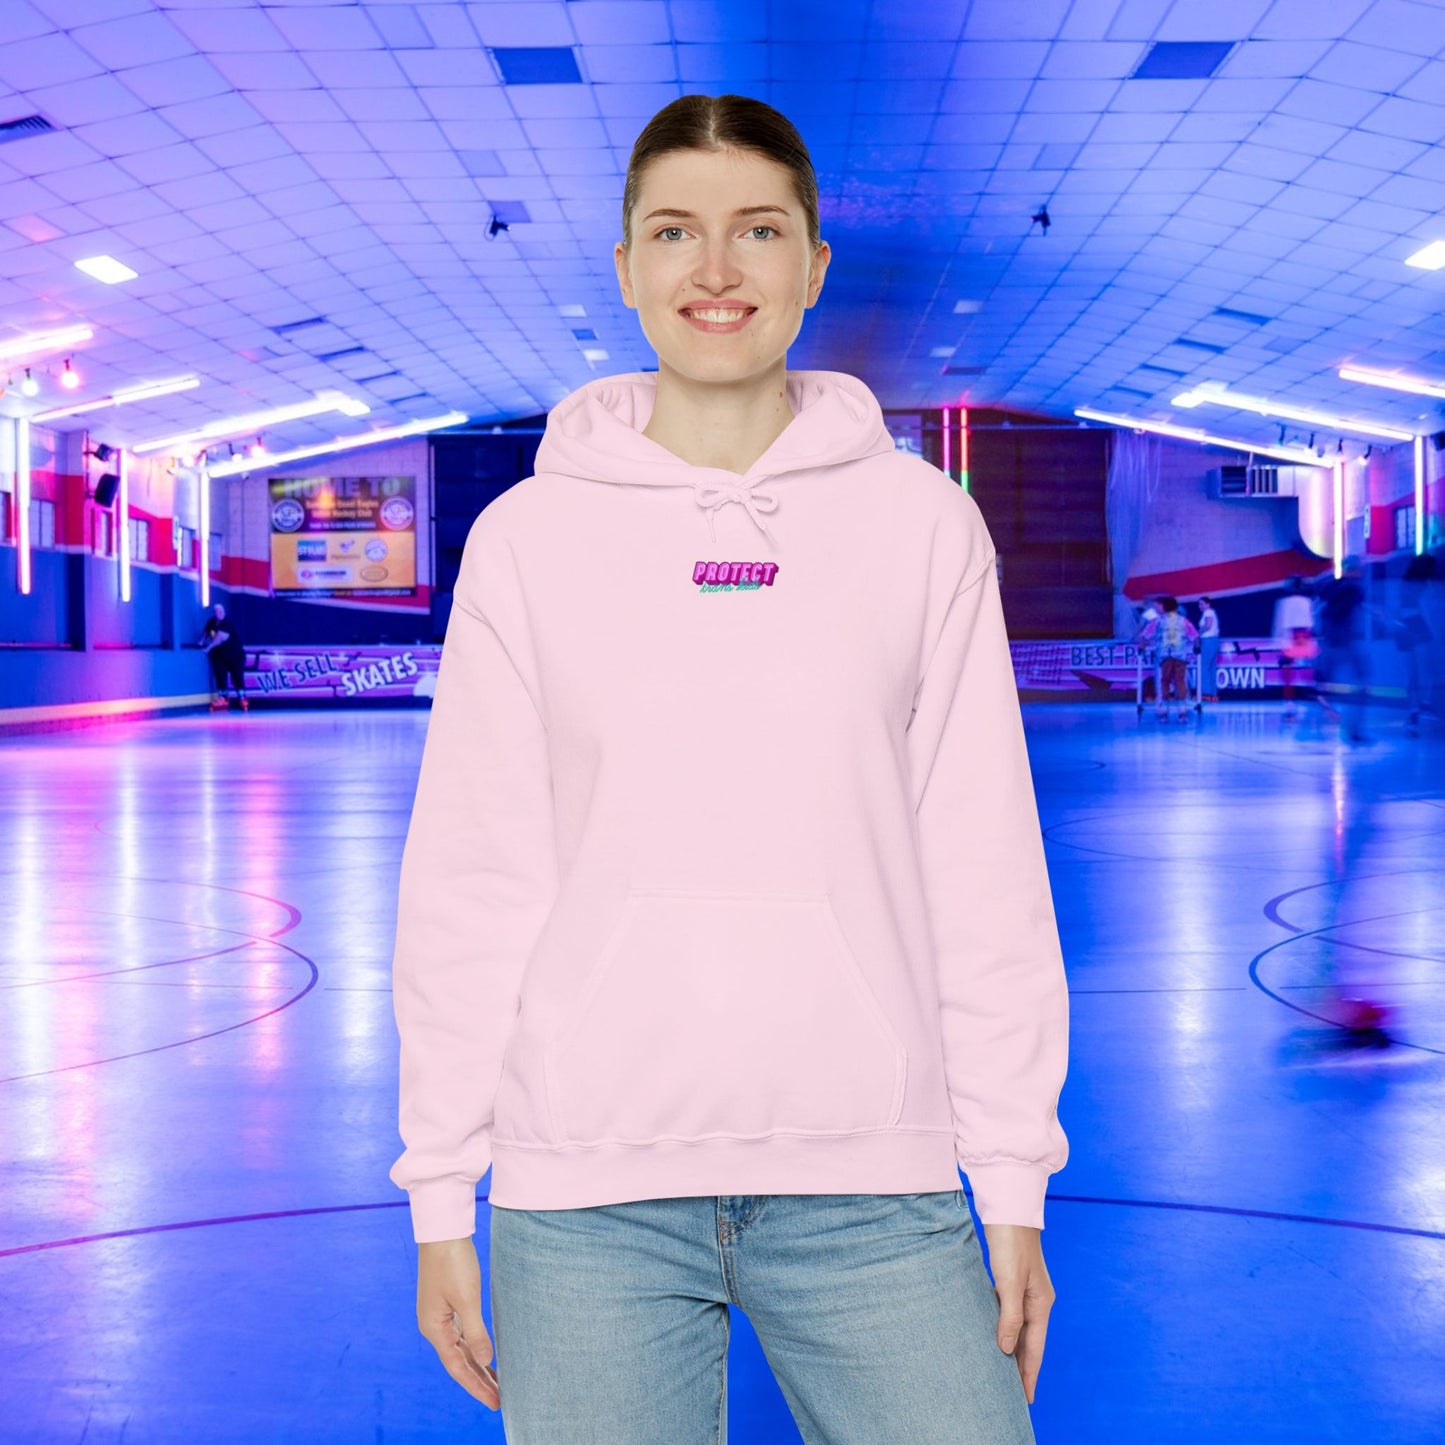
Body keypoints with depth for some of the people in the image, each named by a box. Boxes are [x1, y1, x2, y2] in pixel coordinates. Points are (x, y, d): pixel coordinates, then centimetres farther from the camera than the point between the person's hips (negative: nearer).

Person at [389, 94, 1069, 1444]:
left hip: (872, 1184, 0)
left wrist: (1013, 1188, 2)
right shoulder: (530, 538, 4)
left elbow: (982, 870, 4)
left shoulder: (923, 523, 4)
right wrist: (441, 1196, 2)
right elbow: (467, 885, 4)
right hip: (590, 1189, 0)